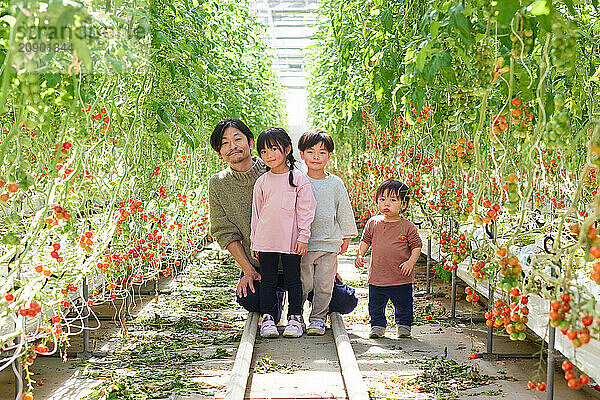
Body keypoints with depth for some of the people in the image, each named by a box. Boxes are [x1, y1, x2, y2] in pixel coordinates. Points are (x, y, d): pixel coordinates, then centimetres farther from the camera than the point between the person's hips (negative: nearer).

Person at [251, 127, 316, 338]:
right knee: (267, 280, 6)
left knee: (293, 279, 5)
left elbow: (306, 210, -1)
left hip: (291, 240, -2)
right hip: (265, 240, 3)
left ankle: (295, 318, 16)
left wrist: (303, 237, -7)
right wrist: (254, 242, 11)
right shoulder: (261, 182, 7)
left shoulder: (298, 179, -1)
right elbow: (256, 212, 13)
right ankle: (267, 318, 15)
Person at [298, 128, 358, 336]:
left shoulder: (336, 183, 7)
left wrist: (346, 236, 14)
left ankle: (318, 319, 17)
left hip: (329, 243, 2)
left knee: (324, 285, 4)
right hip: (303, 242, -1)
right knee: (303, 283, 0)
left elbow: (344, 211, 14)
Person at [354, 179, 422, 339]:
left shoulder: (407, 226, -5)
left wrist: (411, 261, -14)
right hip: (377, 277, 2)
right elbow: (365, 240, 14)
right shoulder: (373, 223, 3)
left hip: (401, 278, -2)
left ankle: (404, 325, 31)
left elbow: (416, 245, -2)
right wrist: (360, 255, 2)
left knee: (403, 305, 11)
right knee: (376, 305, 10)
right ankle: (378, 325, 28)